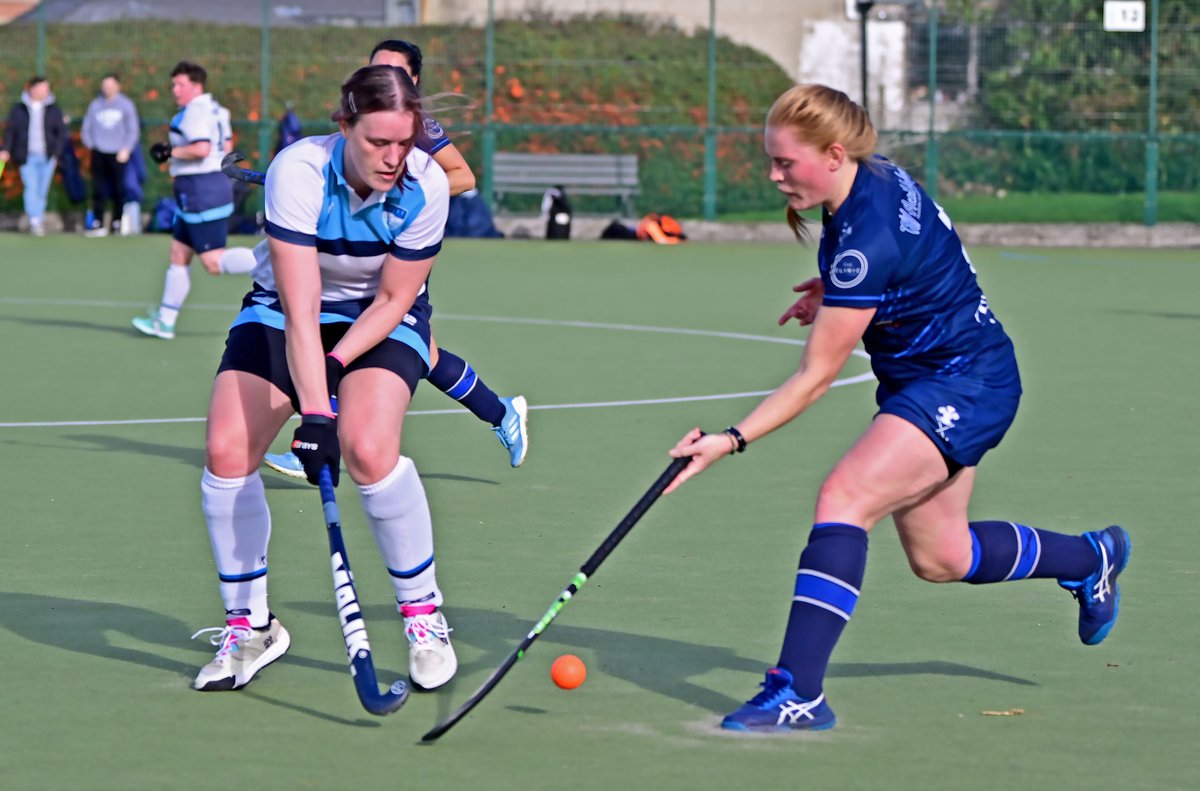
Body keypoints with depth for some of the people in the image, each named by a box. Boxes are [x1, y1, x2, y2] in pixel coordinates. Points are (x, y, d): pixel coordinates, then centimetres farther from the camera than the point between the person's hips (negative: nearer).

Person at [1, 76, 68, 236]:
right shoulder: (18, 109, 4)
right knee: (31, 189, -11)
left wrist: (56, 153, -2)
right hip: (27, 157, -1)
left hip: (47, 157, 1)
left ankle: (39, 220, 15)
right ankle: (35, 221, -13)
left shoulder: (54, 110, 6)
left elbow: (61, 133, 7)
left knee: (42, 191, 5)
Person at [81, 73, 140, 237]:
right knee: (98, 189, -4)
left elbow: (133, 130, 0)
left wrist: (126, 149, -8)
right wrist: (90, 144, 1)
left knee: (118, 190, -1)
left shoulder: (126, 105, 3)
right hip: (99, 154, 2)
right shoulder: (95, 105, 10)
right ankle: (97, 223, -3)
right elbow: (87, 127, 14)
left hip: (118, 154, -2)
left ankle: (117, 222, 7)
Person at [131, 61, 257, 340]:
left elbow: (202, 149, -29)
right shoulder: (212, 108, 15)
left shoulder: (195, 111, -16)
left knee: (214, 262, -12)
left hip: (201, 191, -11)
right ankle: (164, 321, 18)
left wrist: (170, 152, -14)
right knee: (179, 254, 14)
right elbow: (224, 147, 25)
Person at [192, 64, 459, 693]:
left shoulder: (426, 186, -24)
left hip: (383, 319, 0)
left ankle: (424, 614, -6)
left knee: (369, 449, -27)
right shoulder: (299, 171, -30)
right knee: (227, 449, -17)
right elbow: (299, 311, -33)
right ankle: (248, 626, 2)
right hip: (282, 312, 1)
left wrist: (335, 366, -24)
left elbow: (394, 298, -12)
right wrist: (314, 412, -39)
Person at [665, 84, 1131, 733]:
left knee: (843, 499, -27)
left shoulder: (866, 240, -30)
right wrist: (836, 292, 7)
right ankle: (1090, 558, 44)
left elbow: (815, 377, -26)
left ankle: (797, 692, -32)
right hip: (923, 380, 10)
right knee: (940, 559, 19)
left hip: (965, 383, -10)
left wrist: (732, 440, -28)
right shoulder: (872, 179, -3)